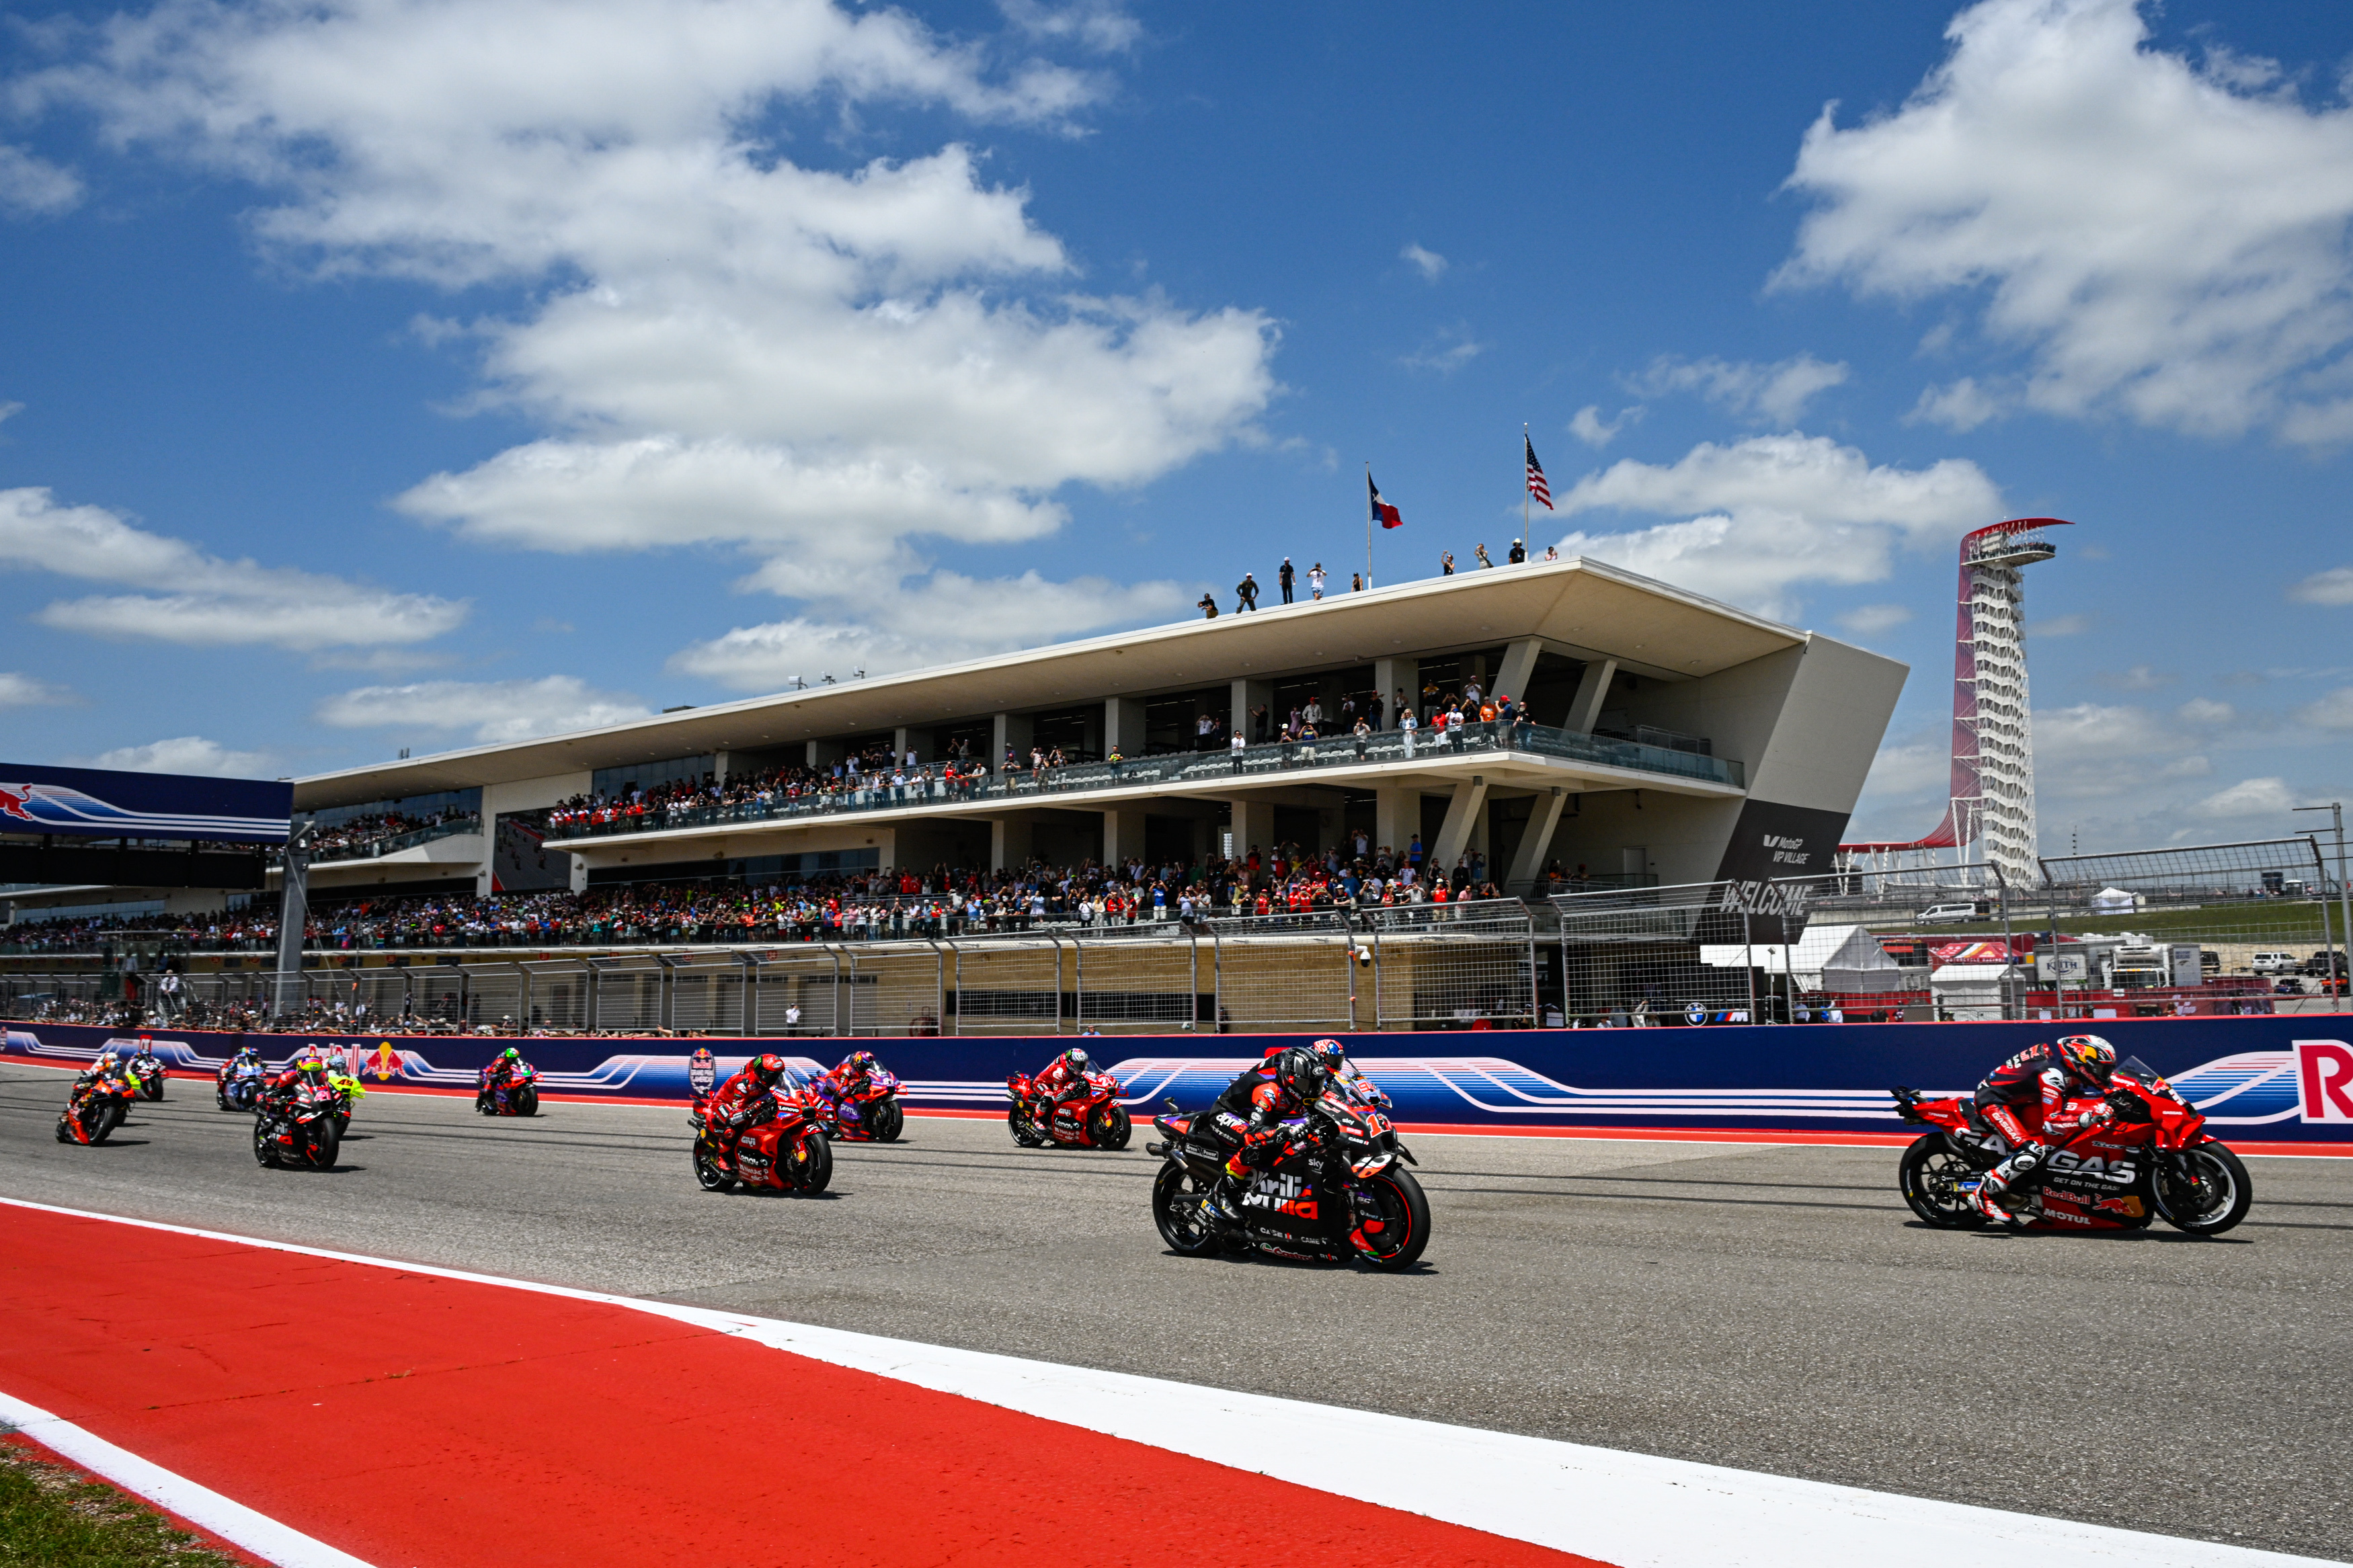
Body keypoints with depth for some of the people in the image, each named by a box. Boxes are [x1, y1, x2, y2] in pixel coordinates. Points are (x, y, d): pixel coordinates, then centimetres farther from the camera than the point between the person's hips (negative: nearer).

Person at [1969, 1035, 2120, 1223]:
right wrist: (2087, 1118, -43)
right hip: (1993, 1101, -11)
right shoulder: (2052, 1073, -28)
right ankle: (1983, 1195, -15)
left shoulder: (2059, 1058, -1)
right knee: (2033, 1152, -25)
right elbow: (2051, 1123, -32)